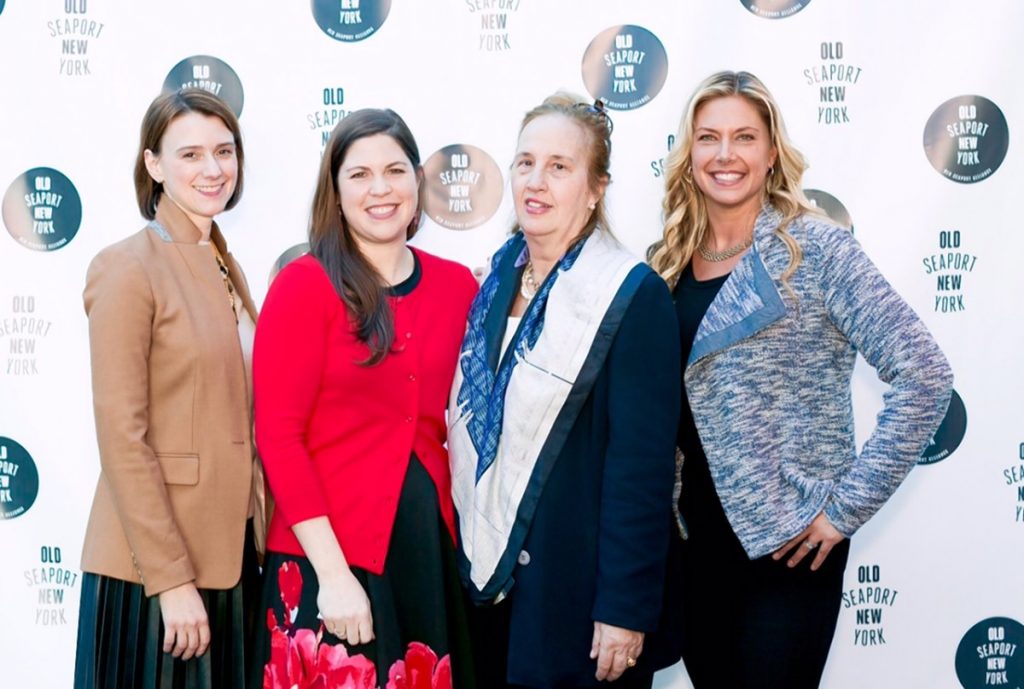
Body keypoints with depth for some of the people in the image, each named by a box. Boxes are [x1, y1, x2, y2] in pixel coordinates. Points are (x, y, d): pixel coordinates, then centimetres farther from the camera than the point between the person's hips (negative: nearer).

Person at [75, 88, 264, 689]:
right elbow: (121, 435, -16)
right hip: (153, 566, -7)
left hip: (231, 551, 7)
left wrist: (258, 540, 9)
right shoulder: (128, 269, -11)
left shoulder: (225, 267, 11)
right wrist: (170, 577, -18)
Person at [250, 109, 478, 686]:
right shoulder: (304, 286, -8)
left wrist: (467, 531, 3)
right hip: (330, 556, -4)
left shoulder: (459, 286, 5)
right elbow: (278, 436, -12)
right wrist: (333, 572, -16)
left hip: (434, 545, 4)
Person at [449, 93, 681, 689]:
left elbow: (642, 467, -15)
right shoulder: (497, 278, 6)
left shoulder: (633, 295, -13)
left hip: (575, 594, -6)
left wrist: (626, 610, -16)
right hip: (486, 577, 6)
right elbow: (472, 425, 11)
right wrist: (467, 556, 7)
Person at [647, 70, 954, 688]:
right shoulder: (672, 260, 5)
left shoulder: (815, 249, -10)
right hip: (697, 536, 5)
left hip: (789, 541, -5)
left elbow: (924, 375, -16)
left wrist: (847, 505, -15)